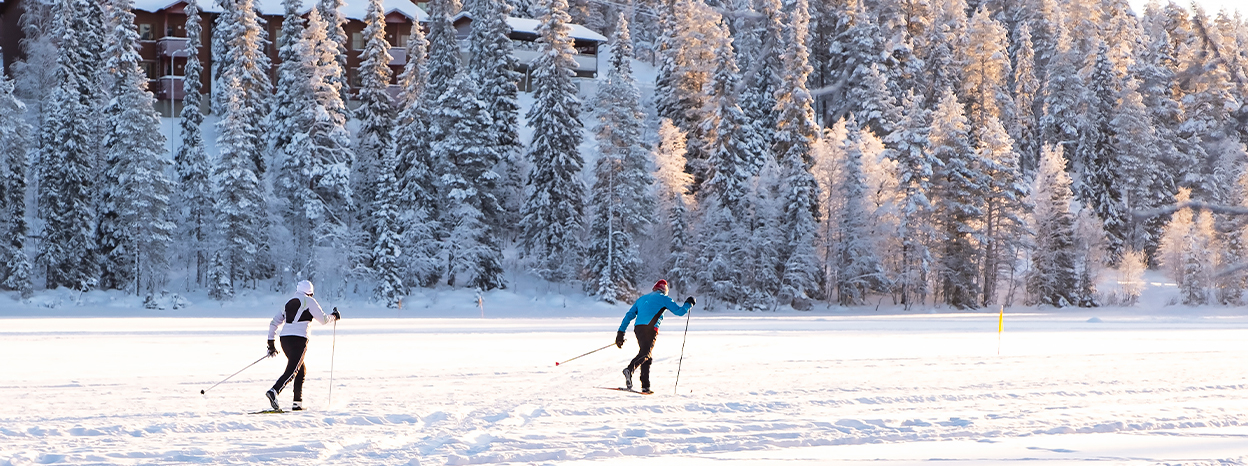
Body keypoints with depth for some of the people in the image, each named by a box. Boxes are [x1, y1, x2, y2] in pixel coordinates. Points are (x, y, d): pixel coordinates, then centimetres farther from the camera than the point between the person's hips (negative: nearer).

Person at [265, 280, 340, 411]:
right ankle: (274, 391, -38)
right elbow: (323, 319, 6)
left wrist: (271, 344, 24)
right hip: (299, 340, -7)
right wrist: (334, 316, 26)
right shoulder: (309, 301, 3)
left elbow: (274, 323, 21)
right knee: (292, 371, -16)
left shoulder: (289, 303, 21)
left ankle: (298, 402, 13)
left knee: (302, 369, 19)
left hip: (285, 339, 7)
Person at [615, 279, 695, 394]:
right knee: (645, 354, -21)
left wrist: (621, 332, 20)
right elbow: (679, 311, 11)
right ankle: (630, 369, -49)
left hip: (638, 328, 6)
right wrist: (689, 304, 31)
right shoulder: (663, 298, 13)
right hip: (650, 328, -6)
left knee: (646, 357, 14)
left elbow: (629, 315, 23)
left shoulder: (642, 299, 29)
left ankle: (645, 387, 8)